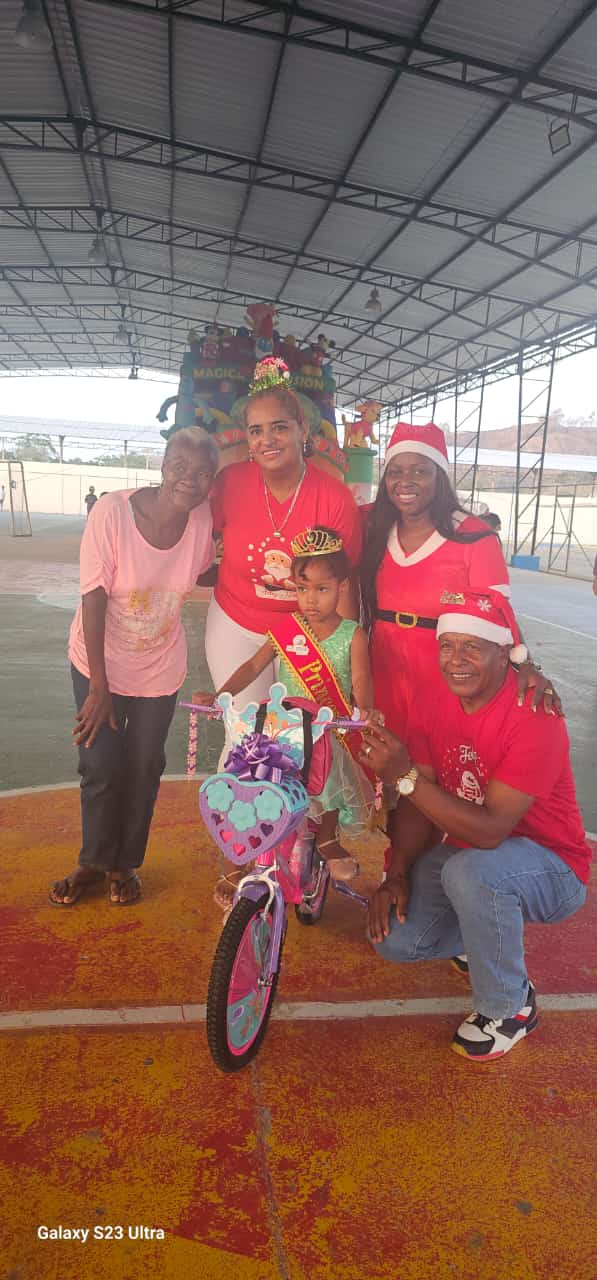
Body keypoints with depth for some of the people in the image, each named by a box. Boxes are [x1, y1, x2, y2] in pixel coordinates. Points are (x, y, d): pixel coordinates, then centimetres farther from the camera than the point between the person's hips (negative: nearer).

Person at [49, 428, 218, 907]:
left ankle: (125, 863, 36)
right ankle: (94, 861, 33)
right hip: (100, 661, -2)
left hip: (160, 669, 3)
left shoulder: (204, 518, -15)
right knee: (101, 765, 6)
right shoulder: (114, 511, -25)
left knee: (145, 767, 12)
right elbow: (94, 600, -21)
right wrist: (99, 686, -19)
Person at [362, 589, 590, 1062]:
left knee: (470, 870, -37)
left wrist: (404, 776, -39)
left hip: (549, 868, -6)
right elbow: (419, 798, -3)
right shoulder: (439, 696, -8)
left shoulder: (534, 716, -28)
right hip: (464, 849, 6)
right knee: (394, 938, -12)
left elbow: (489, 831, -33)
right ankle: (490, 934, 19)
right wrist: (396, 876, -12)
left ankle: (510, 1007, -9)